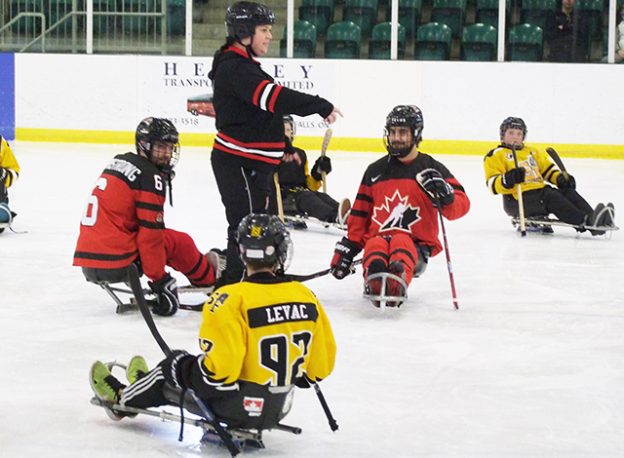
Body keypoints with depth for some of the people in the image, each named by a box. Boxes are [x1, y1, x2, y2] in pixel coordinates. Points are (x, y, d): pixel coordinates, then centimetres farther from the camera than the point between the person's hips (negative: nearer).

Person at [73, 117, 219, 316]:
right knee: (180, 242, 8)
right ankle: (209, 277, 26)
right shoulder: (149, 176, -9)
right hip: (116, 265, -9)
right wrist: (160, 280, -8)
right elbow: (151, 235, -14)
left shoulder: (118, 162, 17)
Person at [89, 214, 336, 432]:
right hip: (277, 410, 6)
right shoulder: (306, 297, -5)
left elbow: (218, 370, -23)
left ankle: (124, 398, 44)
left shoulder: (231, 301, -22)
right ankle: (145, 386, 56)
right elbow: (321, 365, 2)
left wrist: (186, 370, -2)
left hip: (236, 408, -6)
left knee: (176, 365, 21)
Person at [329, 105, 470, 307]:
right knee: (375, 246, -34)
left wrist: (445, 196, -23)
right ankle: (374, 282, -66)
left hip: (417, 243, -2)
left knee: (401, 242, -37)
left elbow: (462, 205, 0)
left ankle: (397, 282, -67)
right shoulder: (376, 170, 17)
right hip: (378, 237, 2)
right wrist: (348, 247, 13)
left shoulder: (432, 169, 7)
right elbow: (360, 214, 20)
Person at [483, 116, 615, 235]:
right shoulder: (495, 156, 4)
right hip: (518, 200, -7)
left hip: (540, 190, 7)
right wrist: (508, 179, -29)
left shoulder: (532, 151, 26)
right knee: (552, 197, -31)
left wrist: (561, 178, 4)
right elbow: (493, 184, -7)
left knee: (568, 192, -17)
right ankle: (585, 221, -50)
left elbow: (548, 168, 26)